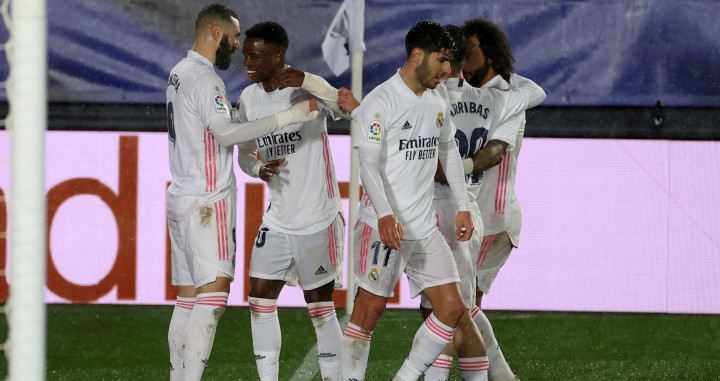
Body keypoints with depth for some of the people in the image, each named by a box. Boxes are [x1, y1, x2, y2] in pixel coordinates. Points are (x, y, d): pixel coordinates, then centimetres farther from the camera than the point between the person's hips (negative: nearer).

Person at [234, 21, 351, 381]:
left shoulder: (306, 89, -13)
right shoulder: (249, 99, 5)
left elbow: (350, 110, -31)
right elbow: (244, 150, 16)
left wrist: (306, 81, -44)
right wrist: (260, 169, -8)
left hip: (318, 219, -6)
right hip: (277, 220, 6)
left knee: (320, 307, 1)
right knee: (260, 298, -1)